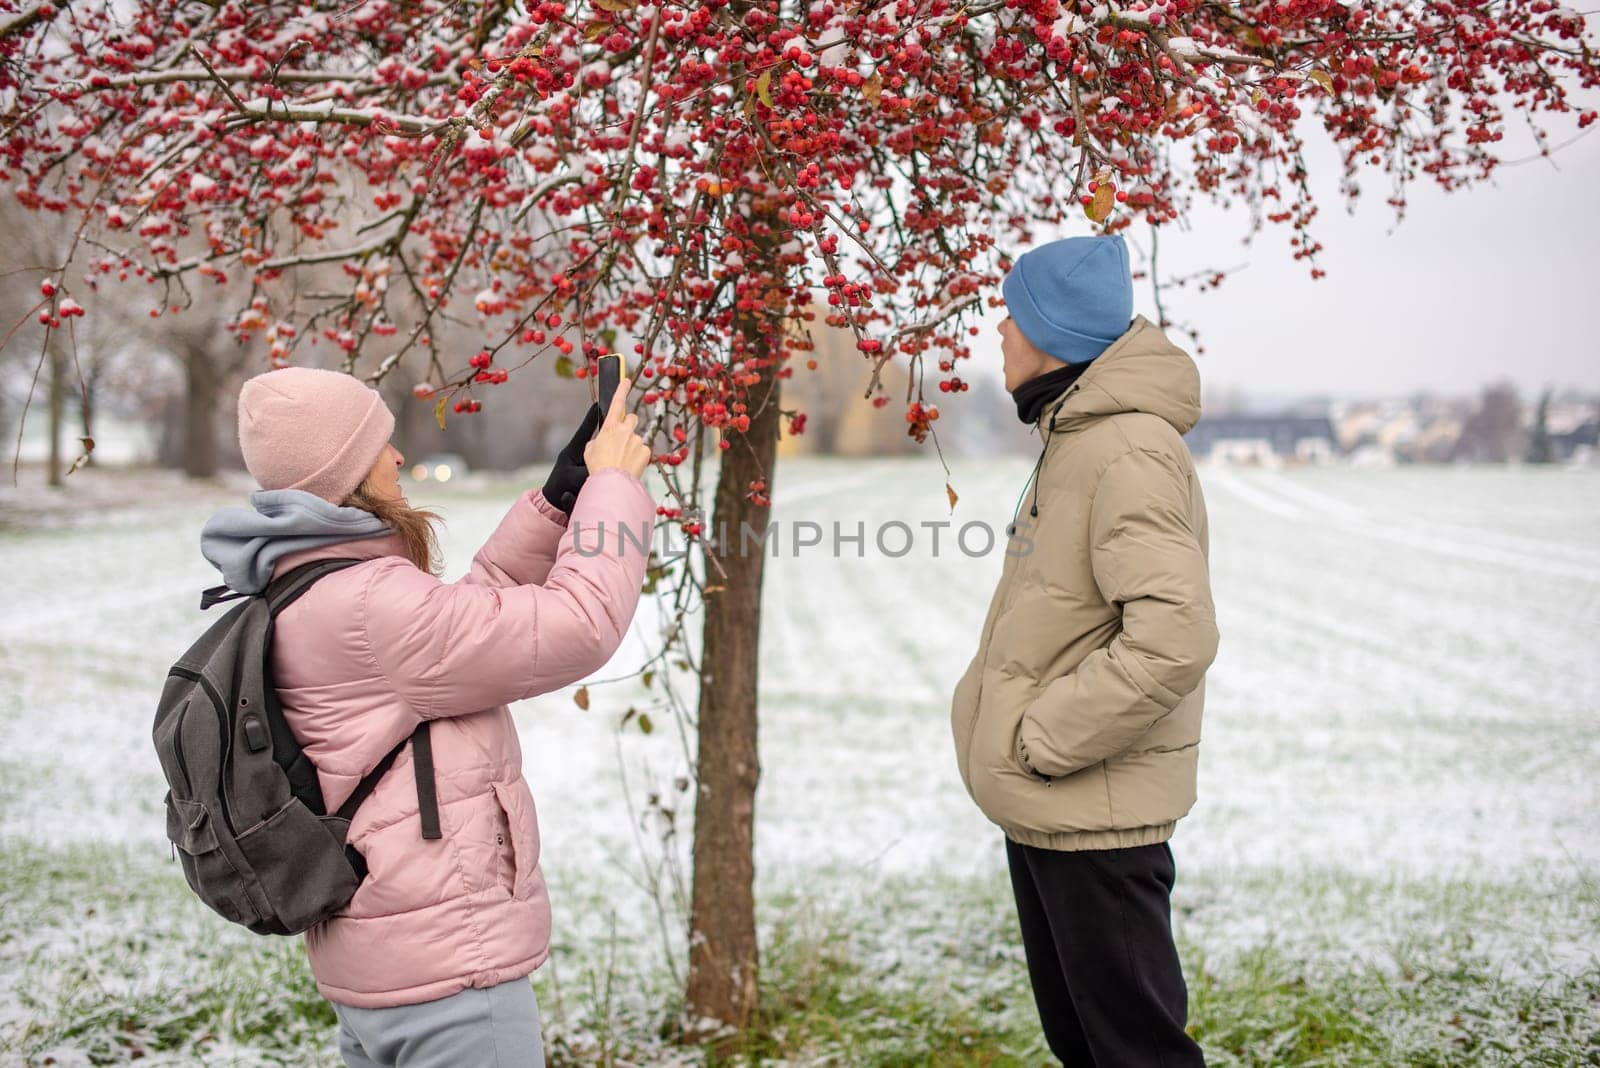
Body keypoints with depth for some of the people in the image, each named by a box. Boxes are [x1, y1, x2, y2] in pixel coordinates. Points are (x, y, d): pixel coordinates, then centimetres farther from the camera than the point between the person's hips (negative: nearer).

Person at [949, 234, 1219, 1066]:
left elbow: (1174, 635, -30)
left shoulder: (1127, 452, -20)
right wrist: (1026, 739, 11)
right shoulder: (1072, 438, 12)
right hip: (1043, 805, 10)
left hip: (1095, 811, -10)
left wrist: (1043, 739, -22)